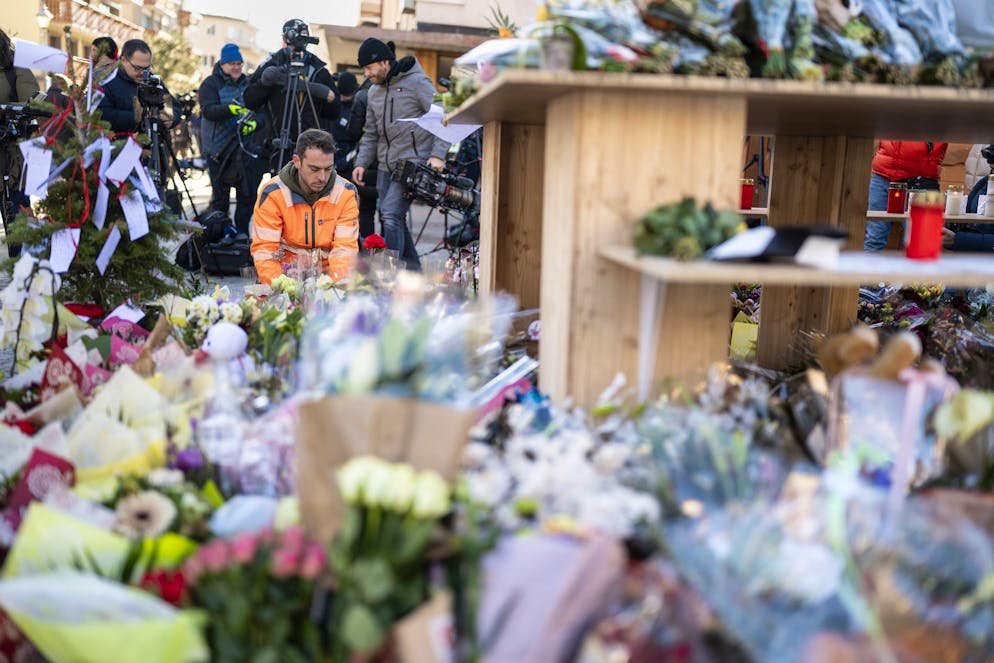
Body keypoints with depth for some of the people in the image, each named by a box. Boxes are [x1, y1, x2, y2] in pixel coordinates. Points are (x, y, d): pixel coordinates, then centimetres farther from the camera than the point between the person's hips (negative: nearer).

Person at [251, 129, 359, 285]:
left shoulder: (346, 192, -4)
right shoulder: (272, 193, -9)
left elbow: (345, 247, -8)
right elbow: (264, 249, -11)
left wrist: (337, 283, -28)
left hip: (328, 275, 2)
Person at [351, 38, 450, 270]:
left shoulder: (417, 82, -7)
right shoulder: (374, 92, 15)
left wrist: (438, 155, -18)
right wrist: (361, 163, 7)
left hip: (413, 162, -8)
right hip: (386, 165, 8)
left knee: (391, 213, -19)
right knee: (394, 219, 8)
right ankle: (413, 270, 20)